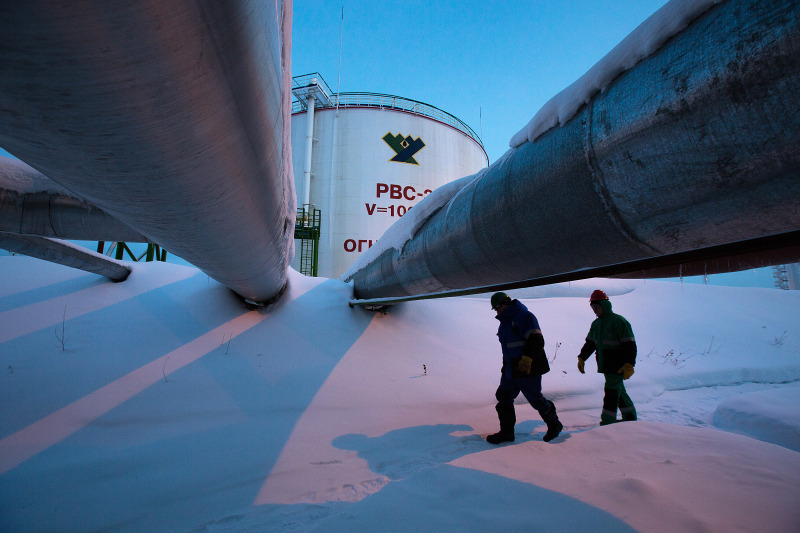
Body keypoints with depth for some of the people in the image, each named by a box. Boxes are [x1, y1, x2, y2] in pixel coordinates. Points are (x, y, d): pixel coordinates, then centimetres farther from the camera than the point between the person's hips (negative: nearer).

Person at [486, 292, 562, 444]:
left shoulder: (524, 316, -14)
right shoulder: (504, 321, 15)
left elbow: (536, 340, -21)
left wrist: (527, 358, -30)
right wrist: (506, 365, 24)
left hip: (528, 369, -9)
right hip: (510, 369, 9)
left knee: (535, 399, 3)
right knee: (504, 397, 7)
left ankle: (554, 425, 27)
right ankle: (507, 432, 17)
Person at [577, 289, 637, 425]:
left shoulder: (619, 321, -14)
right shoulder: (596, 324, 12)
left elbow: (630, 345, -16)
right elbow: (590, 343, 19)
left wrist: (629, 365, -23)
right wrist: (582, 358, 12)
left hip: (618, 367, -8)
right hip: (606, 366, 8)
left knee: (611, 393, -6)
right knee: (619, 391, 18)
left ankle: (607, 425, -2)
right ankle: (630, 417, 34)